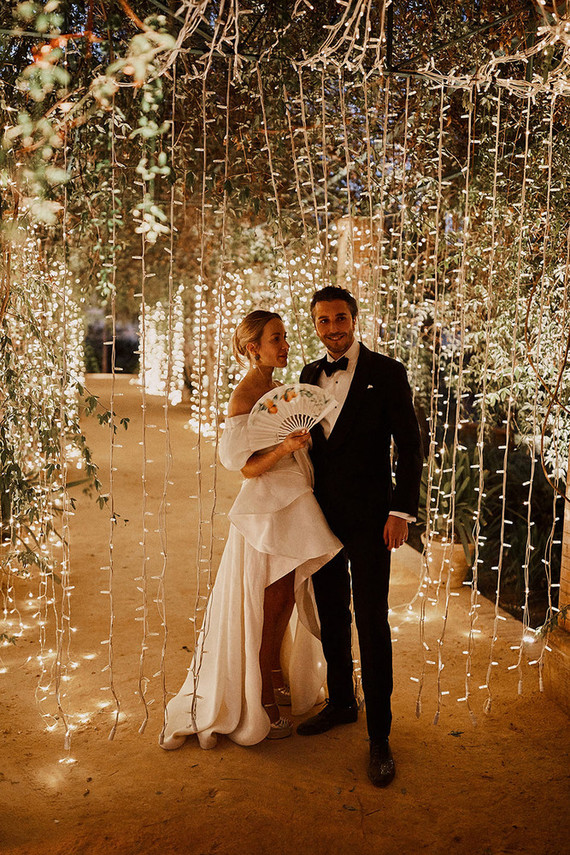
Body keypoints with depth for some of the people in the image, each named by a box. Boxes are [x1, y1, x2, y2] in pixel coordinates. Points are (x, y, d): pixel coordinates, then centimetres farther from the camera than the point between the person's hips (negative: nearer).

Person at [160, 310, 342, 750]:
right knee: (264, 609, 3)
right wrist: (284, 448, -31)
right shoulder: (245, 393, -14)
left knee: (284, 604, 19)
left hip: (294, 507, 9)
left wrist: (300, 442, 4)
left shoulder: (278, 388, 12)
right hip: (265, 511, -8)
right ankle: (258, 707, 19)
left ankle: (274, 683, 37)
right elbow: (248, 467, -18)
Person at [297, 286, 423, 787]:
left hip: (368, 516, -5)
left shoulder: (387, 372, -6)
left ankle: (380, 736, 8)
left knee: (372, 622, -3)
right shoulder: (310, 376, 9)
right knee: (332, 616, 15)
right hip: (321, 513, 5)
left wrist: (402, 511, -13)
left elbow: (409, 445, -7)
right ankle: (341, 703, 34)